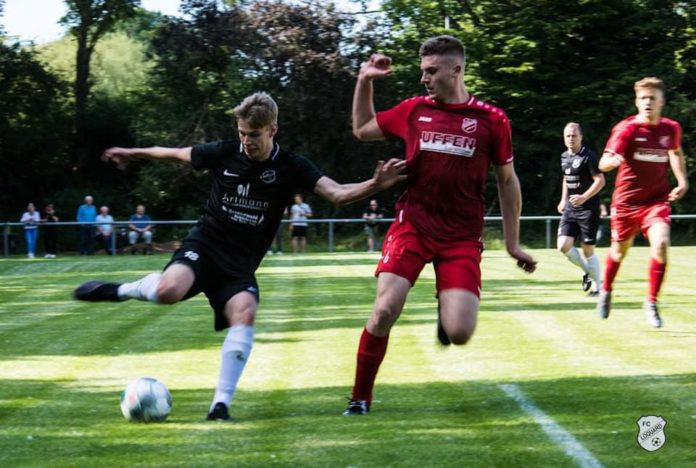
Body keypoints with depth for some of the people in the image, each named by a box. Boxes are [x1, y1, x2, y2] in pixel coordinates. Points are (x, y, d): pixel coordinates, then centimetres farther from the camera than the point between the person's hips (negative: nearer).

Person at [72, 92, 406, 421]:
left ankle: (221, 405, -23)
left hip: (240, 264, 1)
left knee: (244, 313, -29)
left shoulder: (290, 168, -5)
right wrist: (133, 154, 28)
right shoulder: (224, 154, -3)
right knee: (169, 290, -33)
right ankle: (123, 290, 1)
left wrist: (374, 185, -36)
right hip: (204, 245, -1)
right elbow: (175, 154, 15)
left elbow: (337, 193, -17)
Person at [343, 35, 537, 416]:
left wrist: (512, 242, 9)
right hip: (412, 225, 1)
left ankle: (447, 313, 27)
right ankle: (359, 401, 1)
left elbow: (507, 181, 9)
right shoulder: (414, 110, 6)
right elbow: (362, 130, 22)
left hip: (462, 237, -1)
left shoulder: (491, 120, 0)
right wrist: (364, 82, 11)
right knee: (384, 311, -17)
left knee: (459, 333, -13)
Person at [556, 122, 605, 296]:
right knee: (563, 246, -7)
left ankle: (596, 286, 15)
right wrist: (563, 200, 21)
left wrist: (584, 197, -26)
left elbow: (600, 180, -16)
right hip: (570, 209, 6)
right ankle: (587, 271, 18)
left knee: (588, 250, -1)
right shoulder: (564, 157, 11)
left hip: (588, 209, -6)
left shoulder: (588, 156, -12)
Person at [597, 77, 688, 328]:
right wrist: (612, 160, -47)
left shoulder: (671, 128, -1)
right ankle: (606, 290, 46)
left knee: (660, 244, -23)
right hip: (626, 201, -1)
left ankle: (651, 303, -7)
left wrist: (682, 180, 8)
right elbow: (603, 164, -23)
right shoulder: (626, 128, -14)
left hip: (657, 200, 1)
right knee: (619, 251, 14)